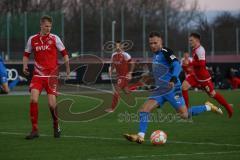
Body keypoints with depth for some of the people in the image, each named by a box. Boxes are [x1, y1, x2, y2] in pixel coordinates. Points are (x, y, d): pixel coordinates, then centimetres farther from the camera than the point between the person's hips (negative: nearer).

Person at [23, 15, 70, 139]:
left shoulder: (54, 39, -1)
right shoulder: (32, 39, 5)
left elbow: (64, 53, 6)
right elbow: (26, 54, 15)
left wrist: (67, 68, -2)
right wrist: (25, 66, -2)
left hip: (51, 75, -1)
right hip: (38, 75, 1)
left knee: (52, 104, -5)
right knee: (33, 99, -17)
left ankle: (56, 126, 23)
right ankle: (34, 130, -8)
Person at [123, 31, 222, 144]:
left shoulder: (165, 52, -9)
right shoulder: (155, 55, 17)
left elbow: (177, 66, -23)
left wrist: (173, 79, -38)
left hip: (172, 89, -8)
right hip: (160, 90, 8)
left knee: (184, 115, -10)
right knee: (144, 109, -9)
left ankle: (208, 107, 11)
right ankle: (140, 136, -12)